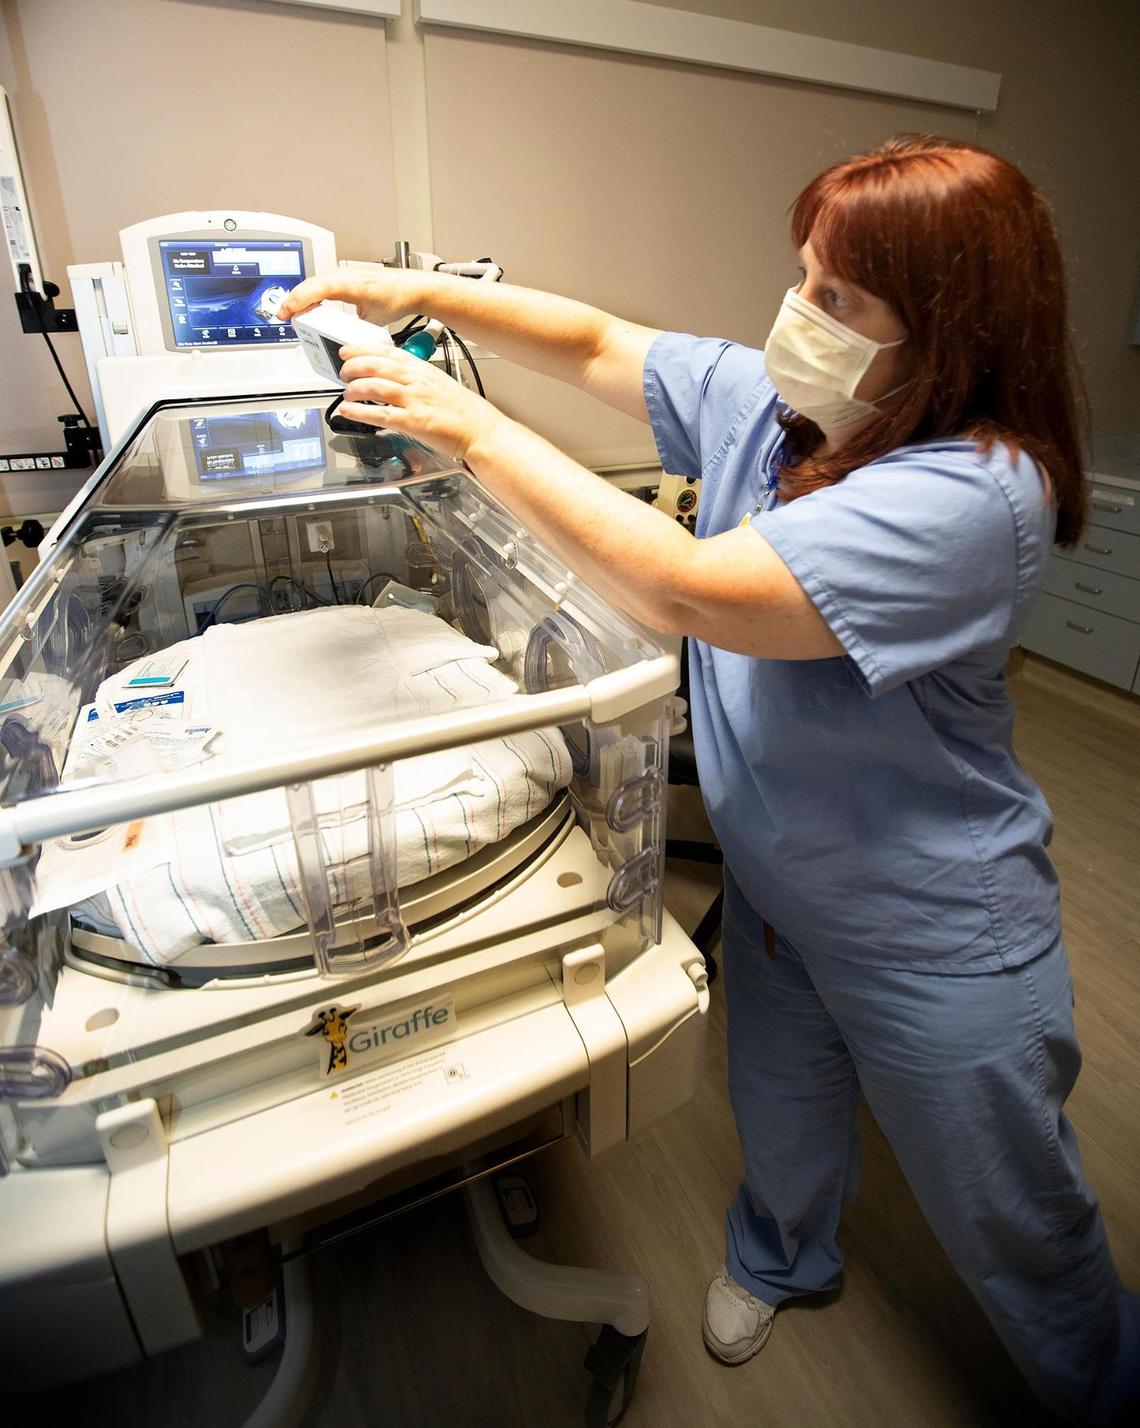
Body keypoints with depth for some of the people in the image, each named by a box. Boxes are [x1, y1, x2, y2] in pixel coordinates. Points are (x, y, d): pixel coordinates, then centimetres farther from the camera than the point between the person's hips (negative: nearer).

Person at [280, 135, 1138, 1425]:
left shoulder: (974, 493, -31)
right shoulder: (765, 399, -7)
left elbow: (687, 592, -40)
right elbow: (596, 345, 2)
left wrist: (473, 429, -30)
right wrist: (423, 290, -10)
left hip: (935, 943, -6)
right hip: (773, 885, 7)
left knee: (1014, 1225, 21)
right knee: (777, 1120, 32)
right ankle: (783, 1257, 66)